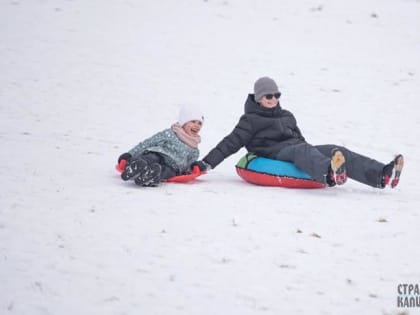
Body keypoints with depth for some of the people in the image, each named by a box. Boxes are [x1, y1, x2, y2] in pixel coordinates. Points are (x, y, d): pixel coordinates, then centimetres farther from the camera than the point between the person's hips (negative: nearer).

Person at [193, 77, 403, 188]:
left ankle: (381, 175, -39)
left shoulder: (286, 116, 29)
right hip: (274, 154, -7)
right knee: (302, 150, -40)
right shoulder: (251, 120, 9)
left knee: (336, 151, -18)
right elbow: (231, 143, 3)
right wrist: (207, 163, -6)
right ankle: (329, 174, -76)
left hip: (297, 151, 7)